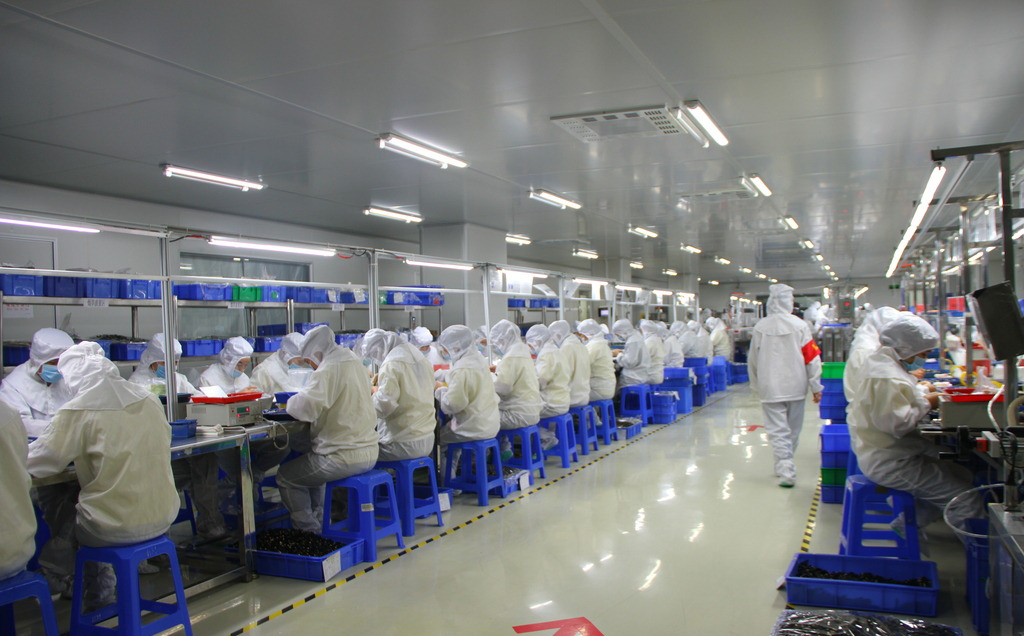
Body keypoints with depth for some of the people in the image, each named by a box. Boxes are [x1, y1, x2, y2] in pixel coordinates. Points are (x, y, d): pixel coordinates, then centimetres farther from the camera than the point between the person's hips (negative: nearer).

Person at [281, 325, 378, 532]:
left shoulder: (328, 370, -17)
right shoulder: (356, 364, 11)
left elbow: (305, 408, -28)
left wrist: (291, 402, -5)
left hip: (344, 458, -9)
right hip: (368, 453, 9)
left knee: (286, 477, 9)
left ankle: (310, 532, 15)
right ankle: (320, 521, 35)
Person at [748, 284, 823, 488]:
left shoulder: (760, 327, -3)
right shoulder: (799, 325, -7)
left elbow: (752, 360, 5)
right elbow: (812, 358, -5)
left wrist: (756, 385, 19)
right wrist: (816, 387, 3)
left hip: (770, 388, -1)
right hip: (795, 387, 1)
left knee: (777, 431, 0)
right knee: (793, 431, 17)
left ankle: (786, 471, -11)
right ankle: (784, 466, 29)